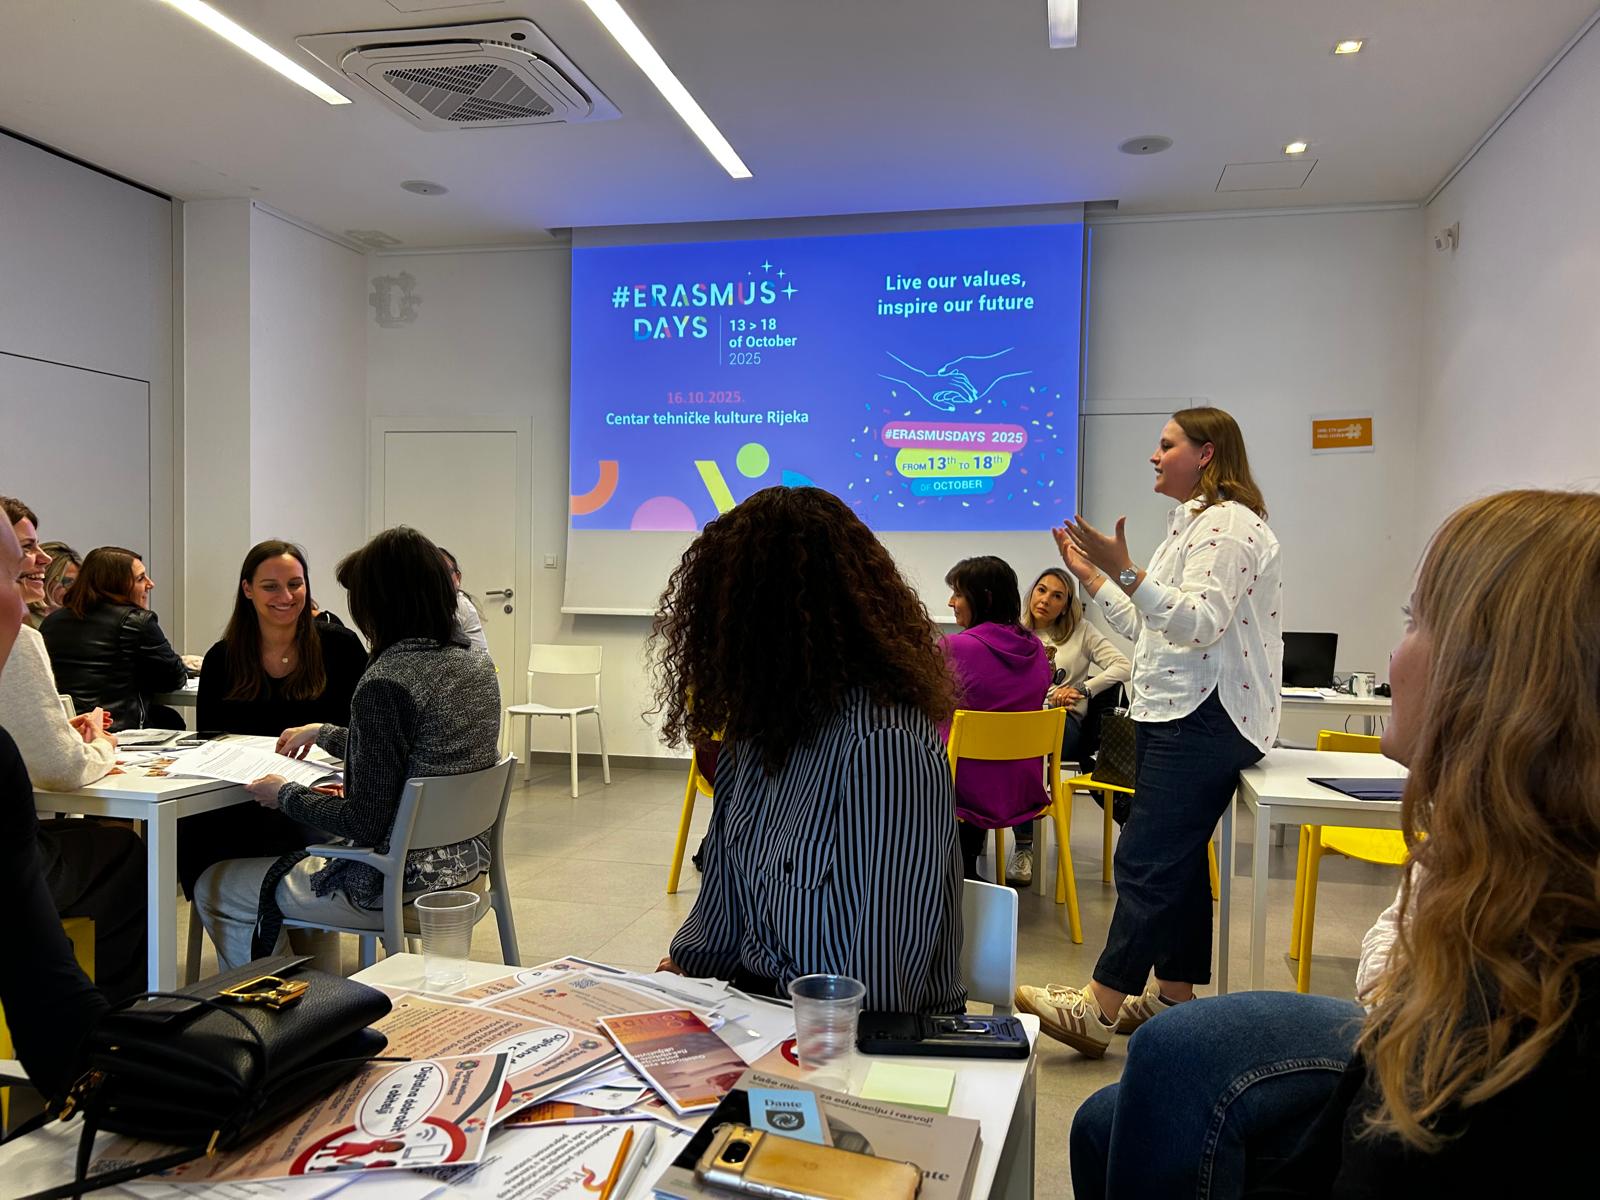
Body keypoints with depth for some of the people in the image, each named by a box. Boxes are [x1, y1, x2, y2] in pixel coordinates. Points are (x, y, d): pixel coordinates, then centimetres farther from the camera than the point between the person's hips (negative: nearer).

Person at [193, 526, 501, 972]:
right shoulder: (477, 665, 2)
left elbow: (365, 823, -20)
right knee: (311, 849, 33)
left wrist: (285, 796, -4)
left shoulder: (384, 683, -23)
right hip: (464, 862, 9)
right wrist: (323, 734, 28)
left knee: (213, 888, 12)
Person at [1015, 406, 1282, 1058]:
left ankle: (1099, 1008, -9)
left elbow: (1201, 623, -24)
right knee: (1174, 859, 13)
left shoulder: (1227, 522, -11)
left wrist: (1126, 573, -32)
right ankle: (1174, 994, 21)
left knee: (1146, 860, -11)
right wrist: (1093, 577, 19)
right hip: (1174, 715, 11)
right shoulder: (1192, 523, 22)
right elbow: (1151, 629, 22)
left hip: (1204, 718, -11)